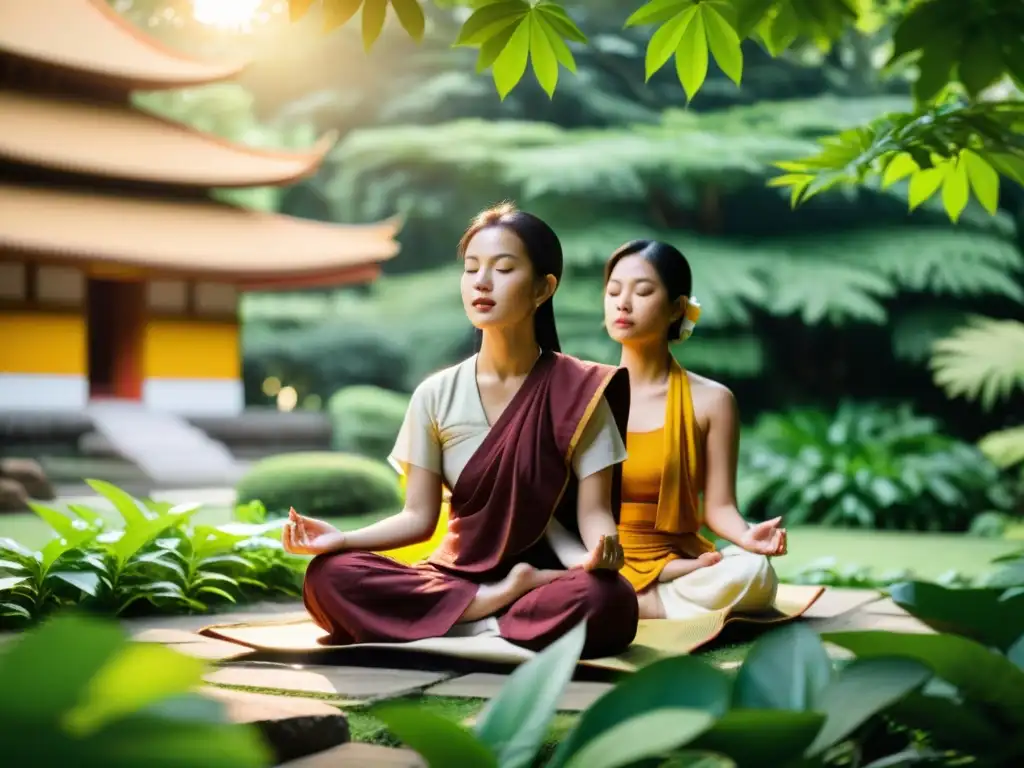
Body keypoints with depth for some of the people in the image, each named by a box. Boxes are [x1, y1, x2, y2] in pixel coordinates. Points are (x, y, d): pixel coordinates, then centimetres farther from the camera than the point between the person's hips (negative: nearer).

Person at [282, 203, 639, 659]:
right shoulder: (436, 396, 1)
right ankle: (504, 603, -18)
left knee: (608, 601, -38)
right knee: (329, 577, -24)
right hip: (458, 577, 3)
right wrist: (341, 538, -17)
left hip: (548, 576, -3)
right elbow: (419, 517, 2)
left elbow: (593, 511, -8)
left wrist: (602, 548, -32)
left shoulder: (577, 391, -6)